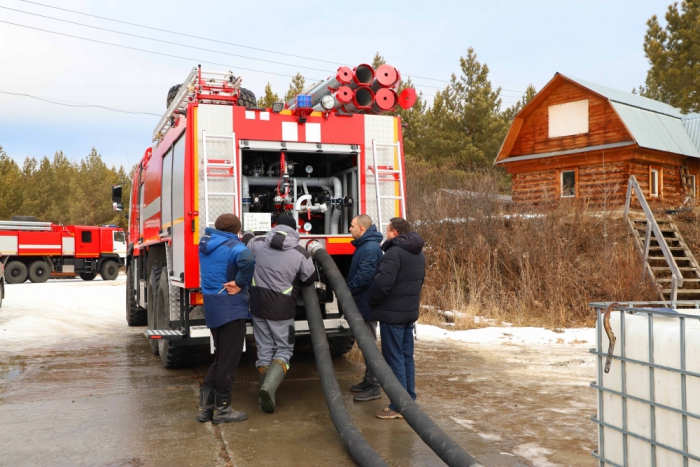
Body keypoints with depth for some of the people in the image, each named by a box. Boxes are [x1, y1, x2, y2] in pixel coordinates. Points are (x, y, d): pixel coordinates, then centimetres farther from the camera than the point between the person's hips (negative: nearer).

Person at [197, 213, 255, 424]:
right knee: (228, 360, 2)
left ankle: (205, 405, 18)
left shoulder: (205, 244, 10)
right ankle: (222, 409, 10)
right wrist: (240, 283, -23)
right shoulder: (233, 246, -14)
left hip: (212, 309, 8)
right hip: (231, 309, -8)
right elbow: (247, 260, -36)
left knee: (220, 358, 19)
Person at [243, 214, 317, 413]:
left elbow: (246, 237, 21)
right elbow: (310, 279, 3)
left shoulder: (257, 244, -1)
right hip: (282, 310, -3)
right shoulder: (301, 254, -9)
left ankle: (267, 396, 16)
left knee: (264, 350, 12)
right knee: (283, 350, 8)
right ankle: (269, 387, -15)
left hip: (258, 307, 3)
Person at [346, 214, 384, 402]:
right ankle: (368, 380, 28)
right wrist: (349, 289, 8)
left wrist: (348, 289, -14)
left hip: (367, 304, -11)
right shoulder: (365, 245, 14)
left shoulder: (370, 248, -20)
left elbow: (364, 276, -27)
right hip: (364, 303, 11)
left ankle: (373, 387, 4)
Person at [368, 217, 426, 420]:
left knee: (394, 359, -2)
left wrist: (371, 301, -8)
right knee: (407, 357, 15)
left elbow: (383, 283, -24)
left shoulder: (394, 252, -18)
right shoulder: (419, 253, 12)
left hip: (392, 312, -9)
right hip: (410, 311, 9)